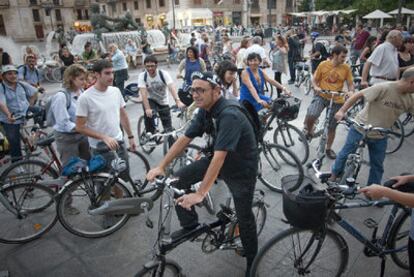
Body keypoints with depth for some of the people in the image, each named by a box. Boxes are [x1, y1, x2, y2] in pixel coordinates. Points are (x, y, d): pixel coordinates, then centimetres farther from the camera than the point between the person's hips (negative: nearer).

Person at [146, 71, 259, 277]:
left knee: (244, 217, 3)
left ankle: (252, 260, 30)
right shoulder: (205, 111, -7)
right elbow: (184, 139, -2)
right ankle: (190, 225, 17)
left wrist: (200, 195, -40)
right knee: (180, 179, -2)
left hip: (242, 167, -7)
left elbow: (219, 157, -39)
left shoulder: (229, 115, -33)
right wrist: (161, 167, -6)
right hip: (219, 158, 7)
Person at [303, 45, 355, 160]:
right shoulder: (323, 65, -4)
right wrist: (316, 87, -17)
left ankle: (329, 148, 32)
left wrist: (351, 91, -18)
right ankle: (309, 131, 3)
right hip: (321, 96, -2)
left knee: (332, 127, 11)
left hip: (337, 100, 2)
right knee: (311, 115, -30)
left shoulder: (346, 68, -1)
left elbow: (350, 84, 3)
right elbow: (314, 79, 4)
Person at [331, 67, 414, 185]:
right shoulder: (384, 88, -25)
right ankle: (334, 176, 36)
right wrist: (342, 111, -29)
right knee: (346, 154, 12)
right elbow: (358, 95, -22)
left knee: (377, 166, 13)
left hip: (380, 136, 6)